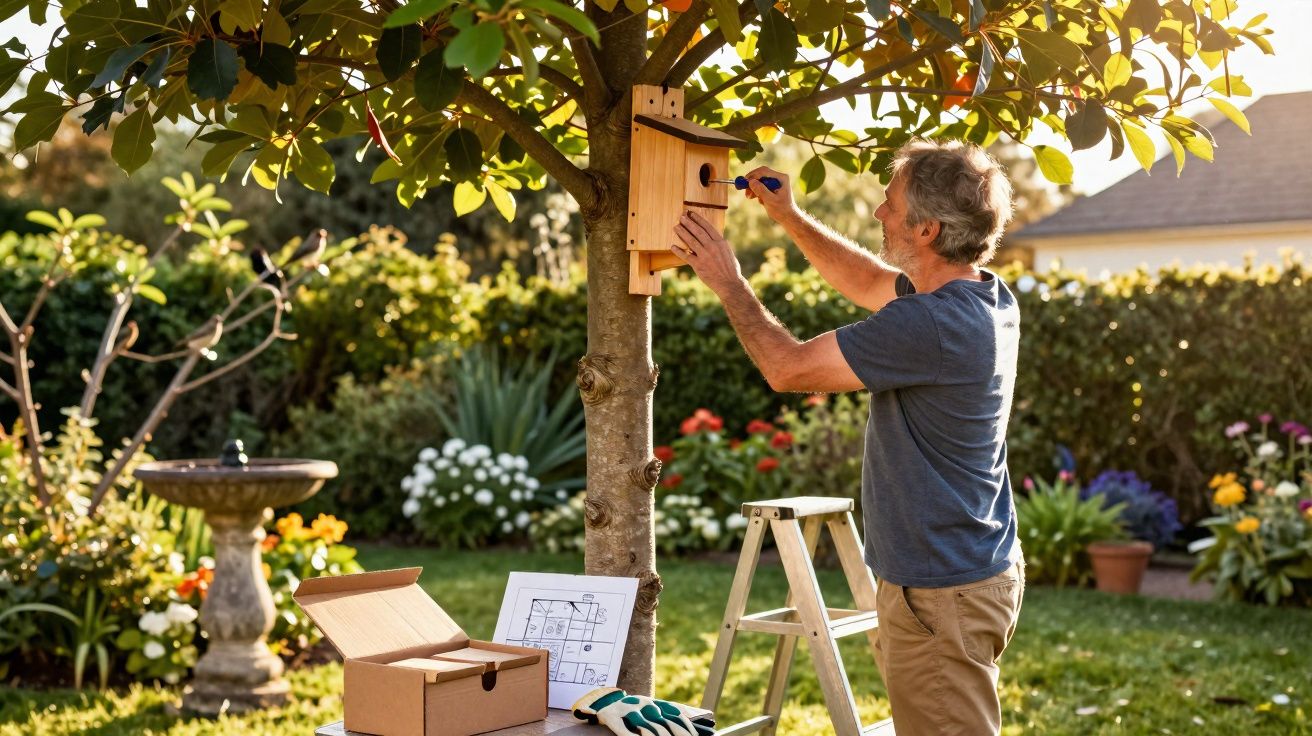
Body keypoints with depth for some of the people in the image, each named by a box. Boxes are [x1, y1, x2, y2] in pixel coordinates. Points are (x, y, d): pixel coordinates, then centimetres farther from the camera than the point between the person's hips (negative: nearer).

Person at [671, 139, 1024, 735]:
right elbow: (867, 282, 22)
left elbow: (788, 368, -18)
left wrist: (730, 285, -3)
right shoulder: (987, 298, 4)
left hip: (940, 593, -10)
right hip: (983, 568, 10)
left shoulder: (931, 325, -27)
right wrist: (789, 217, 19)